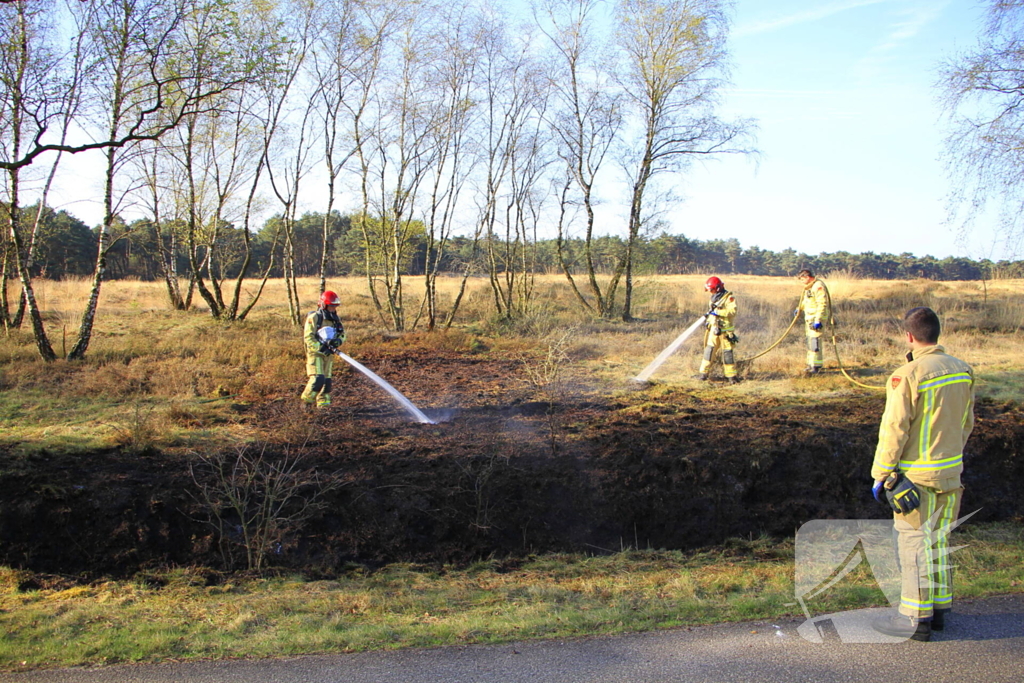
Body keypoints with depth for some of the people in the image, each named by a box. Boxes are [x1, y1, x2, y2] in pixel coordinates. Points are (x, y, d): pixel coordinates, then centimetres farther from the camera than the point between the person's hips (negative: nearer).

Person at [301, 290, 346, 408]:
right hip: (315, 353, -6)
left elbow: (342, 334, 10)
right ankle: (307, 400, 0)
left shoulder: (335, 319, 10)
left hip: (328, 354, 6)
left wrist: (337, 341, -14)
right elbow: (308, 337, -14)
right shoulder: (313, 318, -10)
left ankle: (323, 403, 17)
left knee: (327, 380, 8)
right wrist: (321, 348, -22)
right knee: (318, 379, -16)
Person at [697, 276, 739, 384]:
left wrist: (717, 312, -23)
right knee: (708, 350, 3)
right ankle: (703, 373, 6)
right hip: (713, 329, 6)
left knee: (727, 352, -1)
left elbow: (732, 311, -21)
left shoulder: (729, 298, -9)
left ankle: (731, 375, 6)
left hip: (725, 331, -6)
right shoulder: (714, 298, 16)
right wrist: (707, 320, 9)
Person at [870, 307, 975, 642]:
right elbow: (967, 423, 13)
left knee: (914, 545, 2)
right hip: (951, 473, 7)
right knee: (938, 541, 18)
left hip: (917, 476, -7)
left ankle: (915, 619, 9)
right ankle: (939, 608, 29)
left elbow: (894, 430, -18)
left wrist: (880, 474, -9)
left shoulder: (909, 375, -20)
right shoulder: (962, 370, 3)